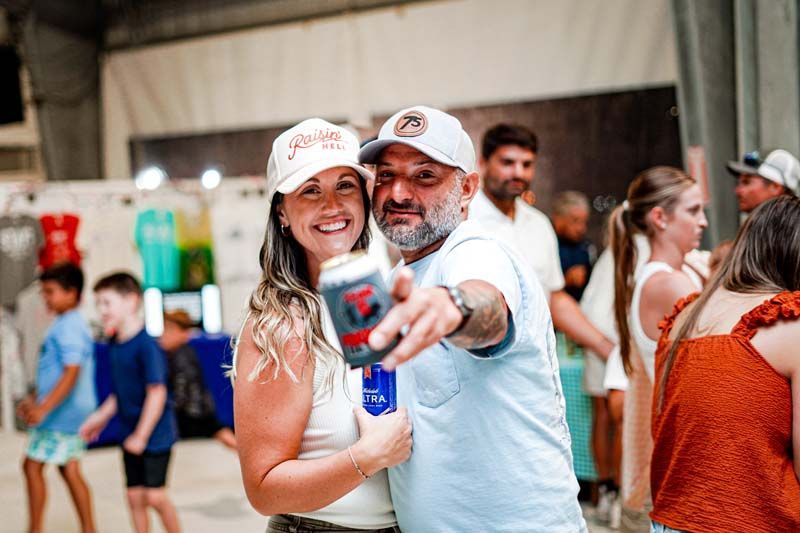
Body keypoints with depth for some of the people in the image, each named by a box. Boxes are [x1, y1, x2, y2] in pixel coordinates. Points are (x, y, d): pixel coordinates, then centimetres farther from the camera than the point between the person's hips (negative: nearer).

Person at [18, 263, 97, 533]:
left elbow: (72, 373, -27)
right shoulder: (66, 325, 14)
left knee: (32, 466, -1)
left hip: (63, 410, -9)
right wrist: (34, 400, 26)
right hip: (73, 411, 9)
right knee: (70, 470, 11)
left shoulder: (69, 328, -18)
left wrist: (44, 408, -31)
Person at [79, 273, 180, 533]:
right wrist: (101, 417, 15)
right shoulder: (115, 344, 5)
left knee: (155, 495, -5)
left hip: (155, 434, -8)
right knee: (134, 496, 10)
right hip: (131, 436, 8)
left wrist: (141, 436, -18)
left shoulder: (146, 345, -19)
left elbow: (157, 393, -20)